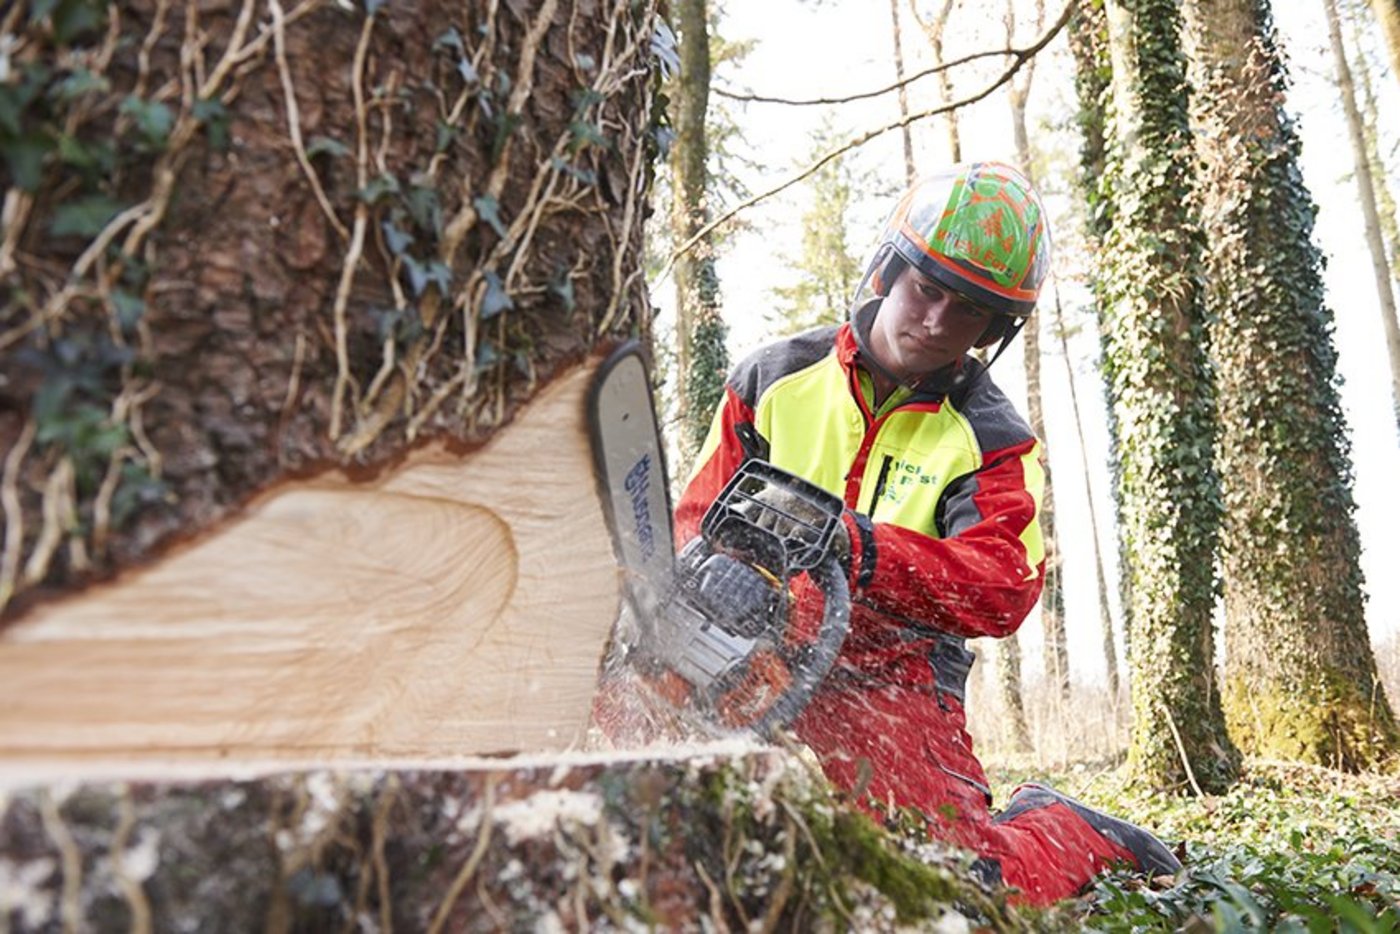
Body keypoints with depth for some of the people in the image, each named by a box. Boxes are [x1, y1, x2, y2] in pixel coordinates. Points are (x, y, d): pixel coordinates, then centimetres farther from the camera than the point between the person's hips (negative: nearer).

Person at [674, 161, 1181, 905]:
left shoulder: (990, 440, -1)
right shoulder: (776, 379, 6)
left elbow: (1004, 589, -16)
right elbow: (701, 517, 6)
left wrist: (866, 550, -33)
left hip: (894, 684, -3)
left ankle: (1085, 839, 19)